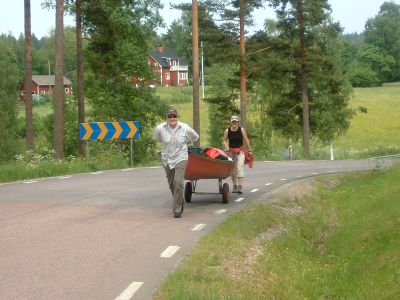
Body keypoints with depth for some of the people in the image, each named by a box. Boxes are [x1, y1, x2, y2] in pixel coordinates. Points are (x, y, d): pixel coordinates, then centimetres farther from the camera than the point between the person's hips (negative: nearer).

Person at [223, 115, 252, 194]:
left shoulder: (242, 130, -6)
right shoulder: (227, 131, -3)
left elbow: (246, 140, -2)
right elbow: (225, 140, 6)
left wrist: (249, 150, 0)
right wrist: (227, 147, -12)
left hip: (240, 151, -2)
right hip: (231, 151, 3)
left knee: (240, 166, -18)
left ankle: (240, 186, -23)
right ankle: (234, 186, 18)